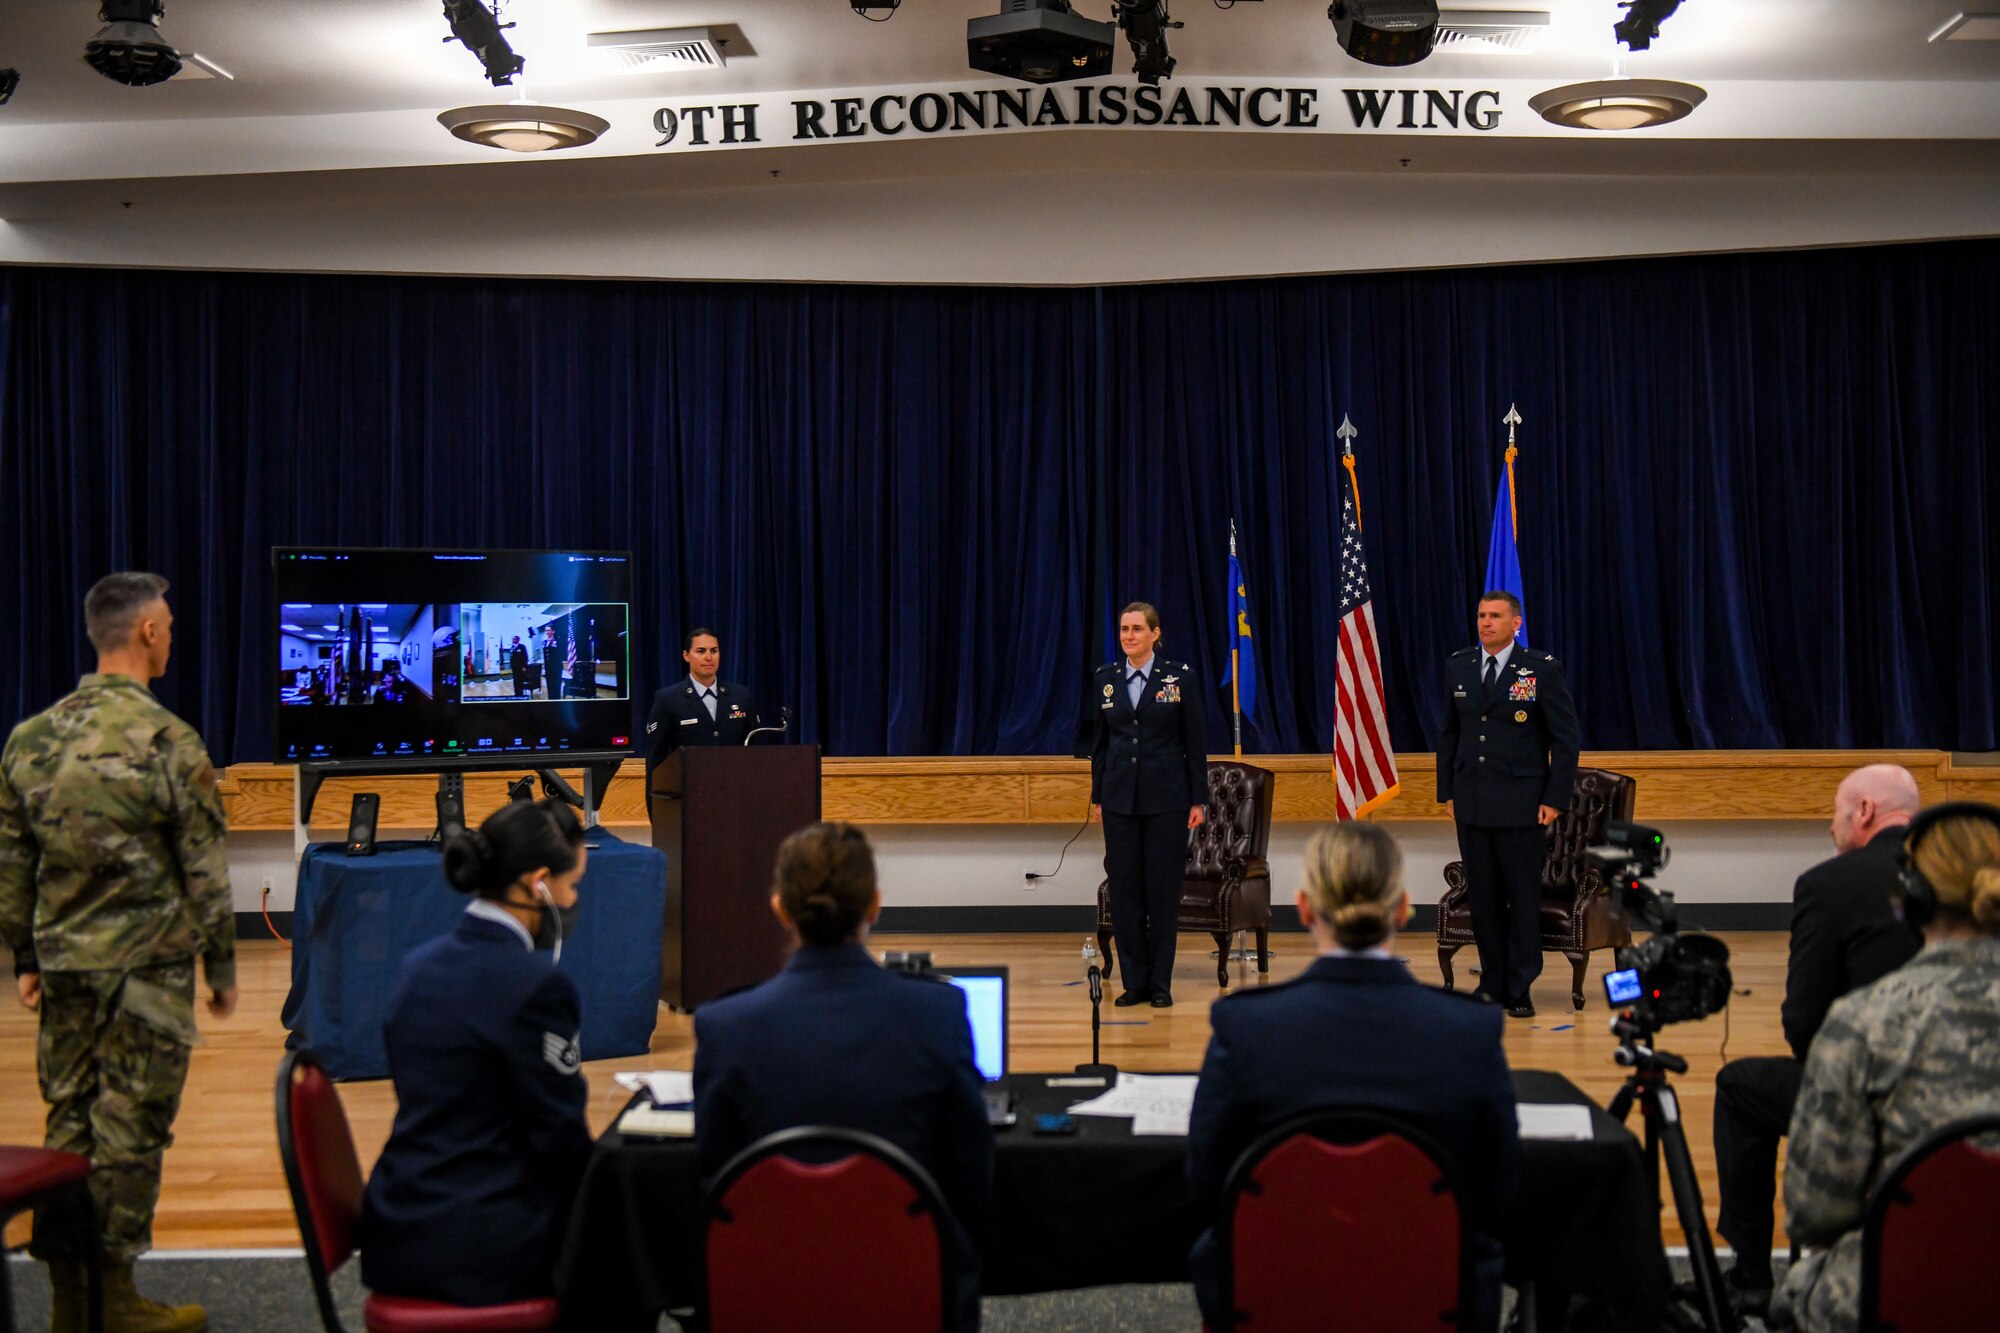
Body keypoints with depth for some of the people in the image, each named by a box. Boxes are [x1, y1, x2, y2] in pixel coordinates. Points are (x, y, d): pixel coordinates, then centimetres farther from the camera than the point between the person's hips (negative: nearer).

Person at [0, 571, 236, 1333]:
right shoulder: (168, 743, -12)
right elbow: (205, 873, -9)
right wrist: (222, 968, 0)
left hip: (64, 962, 6)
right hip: (146, 966, -5)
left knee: (69, 1121, 12)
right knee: (129, 1130, 2)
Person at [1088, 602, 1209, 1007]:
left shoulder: (1180, 677, -2)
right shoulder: (1104, 678, 6)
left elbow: (1196, 743, -1)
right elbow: (1099, 741, 12)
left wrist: (1199, 800, -4)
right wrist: (1097, 796, 10)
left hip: (1166, 799, -3)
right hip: (1120, 799, 3)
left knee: (1163, 890, 1)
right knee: (1124, 890, 3)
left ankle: (1161, 983, 10)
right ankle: (1134, 981, 12)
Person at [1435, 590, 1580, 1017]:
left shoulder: (1542, 669, -3)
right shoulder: (1458, 667, 9)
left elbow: (1565, 738, -2)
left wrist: (1555, 799, -7)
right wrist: (1447, 791, 10)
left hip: (1521, 805, -4)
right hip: (1471, 805, 4)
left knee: (1523, 898, 1)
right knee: (1482, 898, 7)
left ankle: (1519, 989, 9)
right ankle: (1492, 983, 17)